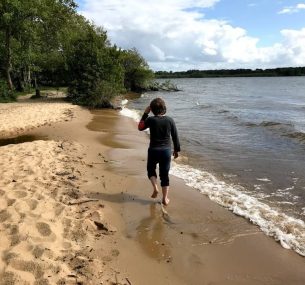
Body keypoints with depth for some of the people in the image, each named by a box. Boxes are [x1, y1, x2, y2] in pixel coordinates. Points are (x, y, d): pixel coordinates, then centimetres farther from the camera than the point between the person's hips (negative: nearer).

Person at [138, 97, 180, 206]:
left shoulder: (151, 120, -11)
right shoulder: (170, 120, -5)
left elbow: (140, 127, 8)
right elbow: (175, 136, 1)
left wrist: (145, 114, 8)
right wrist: (176, 150, 13)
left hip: (153, 150, -1)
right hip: (166, 151, 2)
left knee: (151, 169, 23)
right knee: (164, 174, 11)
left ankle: (155, 188, 1)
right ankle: (165, 198, 13)